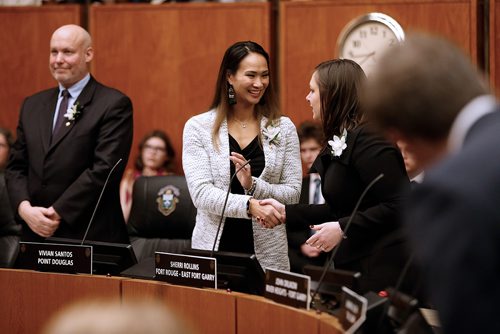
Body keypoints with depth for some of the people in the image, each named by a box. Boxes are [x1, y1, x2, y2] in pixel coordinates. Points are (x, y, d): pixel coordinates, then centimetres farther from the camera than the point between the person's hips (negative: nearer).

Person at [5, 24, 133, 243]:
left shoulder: (113, 105, -5)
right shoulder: (32, 105, 15)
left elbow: (105, 169, -14)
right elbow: (16, 166, 13)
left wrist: (57, 213, -15)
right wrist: (24, 208, -7)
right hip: (37, 233, 5)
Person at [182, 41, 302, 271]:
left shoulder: (283, 128, 5)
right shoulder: (198, 127, -1)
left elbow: (293, 193, 2)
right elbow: (201, 193, -10)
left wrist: (252, 185, -16)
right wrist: (249, 206, -25)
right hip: (214, 249, -1)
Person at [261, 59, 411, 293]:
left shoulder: (367, 140, -15)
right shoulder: (340, 141, 15)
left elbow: (398, 206, -20)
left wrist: (343, 228, -18)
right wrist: (286, 212, 18)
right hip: (351, 265, 9)